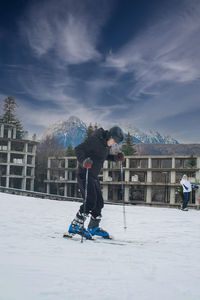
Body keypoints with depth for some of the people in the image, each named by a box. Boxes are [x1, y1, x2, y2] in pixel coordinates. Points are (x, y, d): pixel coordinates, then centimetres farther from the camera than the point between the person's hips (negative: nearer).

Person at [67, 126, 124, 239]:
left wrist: (116, 157, 6)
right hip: (85, 175, -9)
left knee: (99, 202, 9)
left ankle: (94, 227, 24)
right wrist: (83, 161, -36)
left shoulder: (107, 145, 8)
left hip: (94, 176, 9)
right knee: (91, 201, -18)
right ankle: (76, 226, -11)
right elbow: (78, 149, -19)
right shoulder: (94, 140, -18)